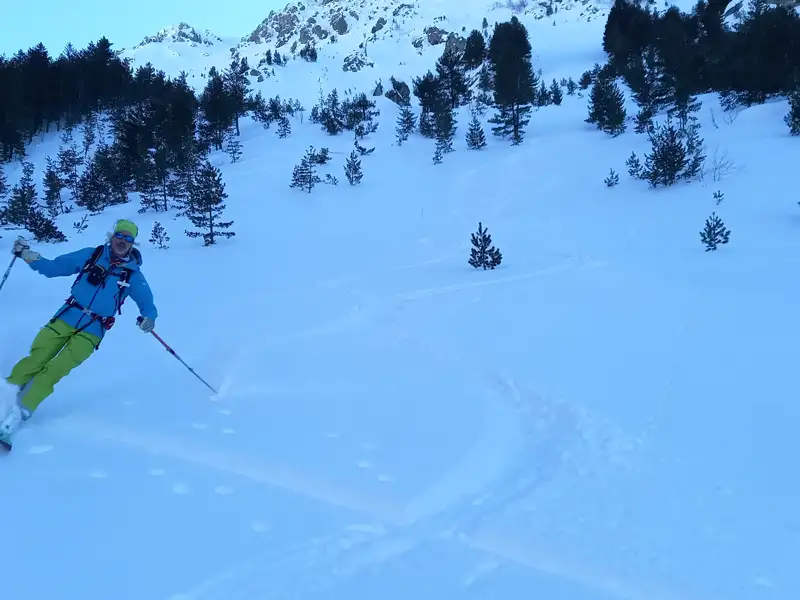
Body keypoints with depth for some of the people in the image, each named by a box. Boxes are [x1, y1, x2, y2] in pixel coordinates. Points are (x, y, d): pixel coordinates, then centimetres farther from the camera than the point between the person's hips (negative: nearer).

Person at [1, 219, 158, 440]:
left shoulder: (133, 274, 2)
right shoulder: (91, 255, 4)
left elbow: (146, 301, 3)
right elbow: (54, 268, 9)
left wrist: (148, 317, -20)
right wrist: (28, 255, -6)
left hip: (91, 332, -1)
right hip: (65, 318, 2)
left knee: (53, 371, -14)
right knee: (35, 361, -11)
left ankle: (19, 411, -10)